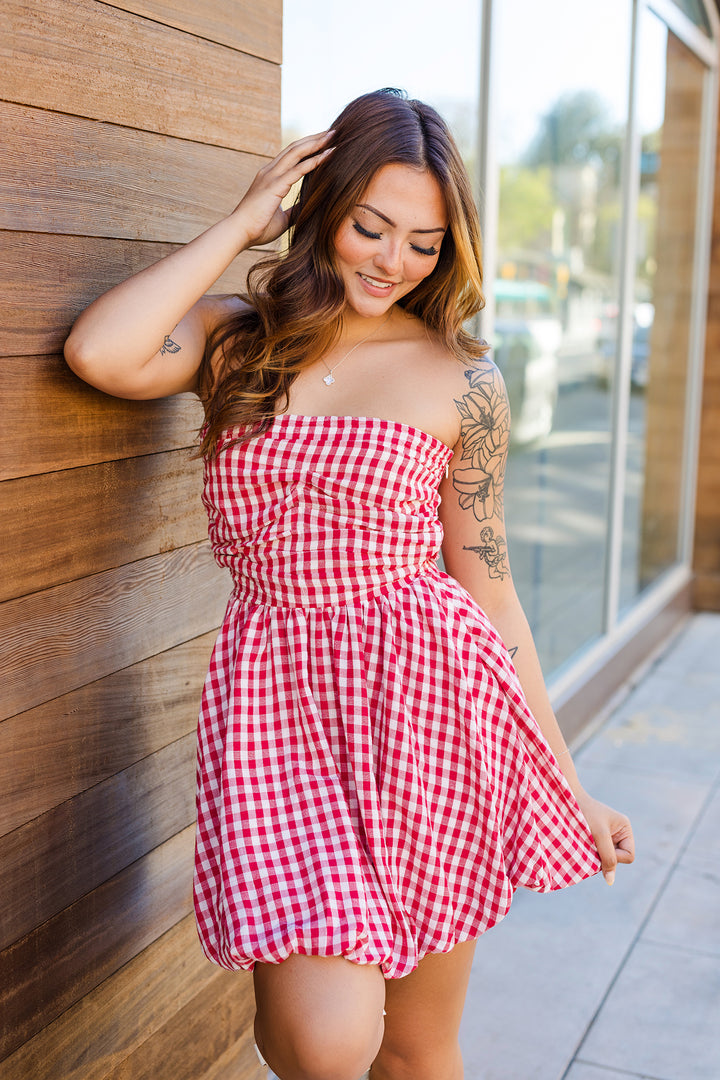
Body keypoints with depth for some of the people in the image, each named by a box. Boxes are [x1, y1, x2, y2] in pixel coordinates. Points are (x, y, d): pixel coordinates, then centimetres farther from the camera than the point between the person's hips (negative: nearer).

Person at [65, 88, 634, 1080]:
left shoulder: (462, 381, 4)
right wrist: (241, 223, -3)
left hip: (427, 701, 1)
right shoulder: (235, 339, 7)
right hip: (276, 700, 0)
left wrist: (566, 784, 7)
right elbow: (101, 354, -15)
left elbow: (488, 588, 7)